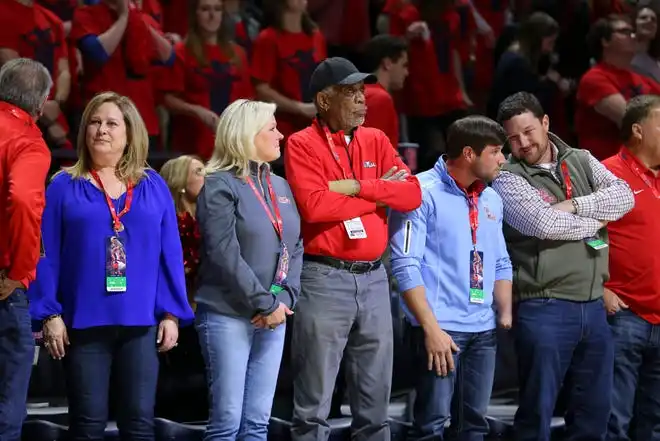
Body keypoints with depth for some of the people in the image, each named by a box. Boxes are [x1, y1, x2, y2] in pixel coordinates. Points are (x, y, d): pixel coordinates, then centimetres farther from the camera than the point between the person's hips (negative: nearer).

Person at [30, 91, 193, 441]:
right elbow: (47, 255, -1)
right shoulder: (64, 186, 3)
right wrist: (50, 314, -7)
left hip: (141, 322, 1)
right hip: (84, 322, -1)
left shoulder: (153, 186, 9)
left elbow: (170, 254, 7)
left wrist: (172, 313, 1)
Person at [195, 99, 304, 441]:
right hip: (227, 315, -6)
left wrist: (285, 298, -5)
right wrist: (265, 304, -14)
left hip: (272, 317, 6)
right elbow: (225, 255, -15)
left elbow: (296, 247, 11)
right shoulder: (219, 186, -7)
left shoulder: (281, 187, 13)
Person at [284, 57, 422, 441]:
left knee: (376, 399, 11)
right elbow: (314, 206, -19)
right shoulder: (303, 145, -4)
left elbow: (412, 195, 0)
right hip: (325, 278, -5)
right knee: (316, 400, -2)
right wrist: (380, 193, -8)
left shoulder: (376, 141, 12)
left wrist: (357, 186, -12)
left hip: (374, 278, 5)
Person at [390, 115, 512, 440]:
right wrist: (431, 328, -17)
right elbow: (405, 265, -14)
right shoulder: (423, 192, -9)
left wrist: (506, 314, 9)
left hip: (484, 329, 7)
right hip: (440, 328, -7)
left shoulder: (491, 199, 14)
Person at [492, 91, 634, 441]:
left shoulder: (582, 161, 12)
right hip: (544, 308, -5)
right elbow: (545, 224, -19)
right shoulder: (508, 177, -5)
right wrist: (595, 220, -5)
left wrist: (574, 206, -13)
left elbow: (624, 196, -1)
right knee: (538, 408, 0)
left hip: (594, 305, 6)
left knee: (595, 409, 12)